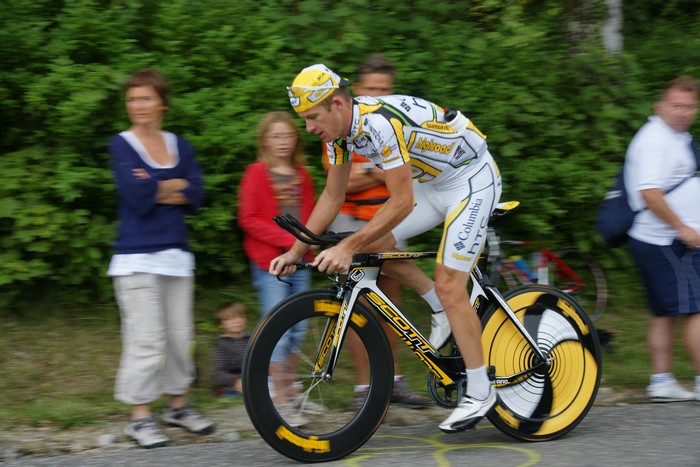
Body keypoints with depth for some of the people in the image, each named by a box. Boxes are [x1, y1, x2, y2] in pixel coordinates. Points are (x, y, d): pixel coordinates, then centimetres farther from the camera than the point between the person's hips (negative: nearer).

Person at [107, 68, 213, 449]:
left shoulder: (179, 145, 12)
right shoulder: (121, 145, -2)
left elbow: (195, 197, 0)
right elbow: (137, 197, -16)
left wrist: (154, 189, -12)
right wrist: (175, 185, -3)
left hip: (176, 253, 5)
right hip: (137, 256, -5)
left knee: (180, 336, 10)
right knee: (146, 340, -7)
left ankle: (178, 406, 25)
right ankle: (140, 418, 1)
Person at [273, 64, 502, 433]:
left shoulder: (381, 123, -33)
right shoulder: (340, 129, -5)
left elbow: (402, 203, -34)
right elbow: (332, 197, 5)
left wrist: (347, 247, -35)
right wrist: (295, 252, 0)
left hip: (472, 179, -9)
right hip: (432, 182, 9)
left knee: (448, 284, -13)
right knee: (374, 246, -4)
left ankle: (480, 392, -4)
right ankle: (447, 313, 13)